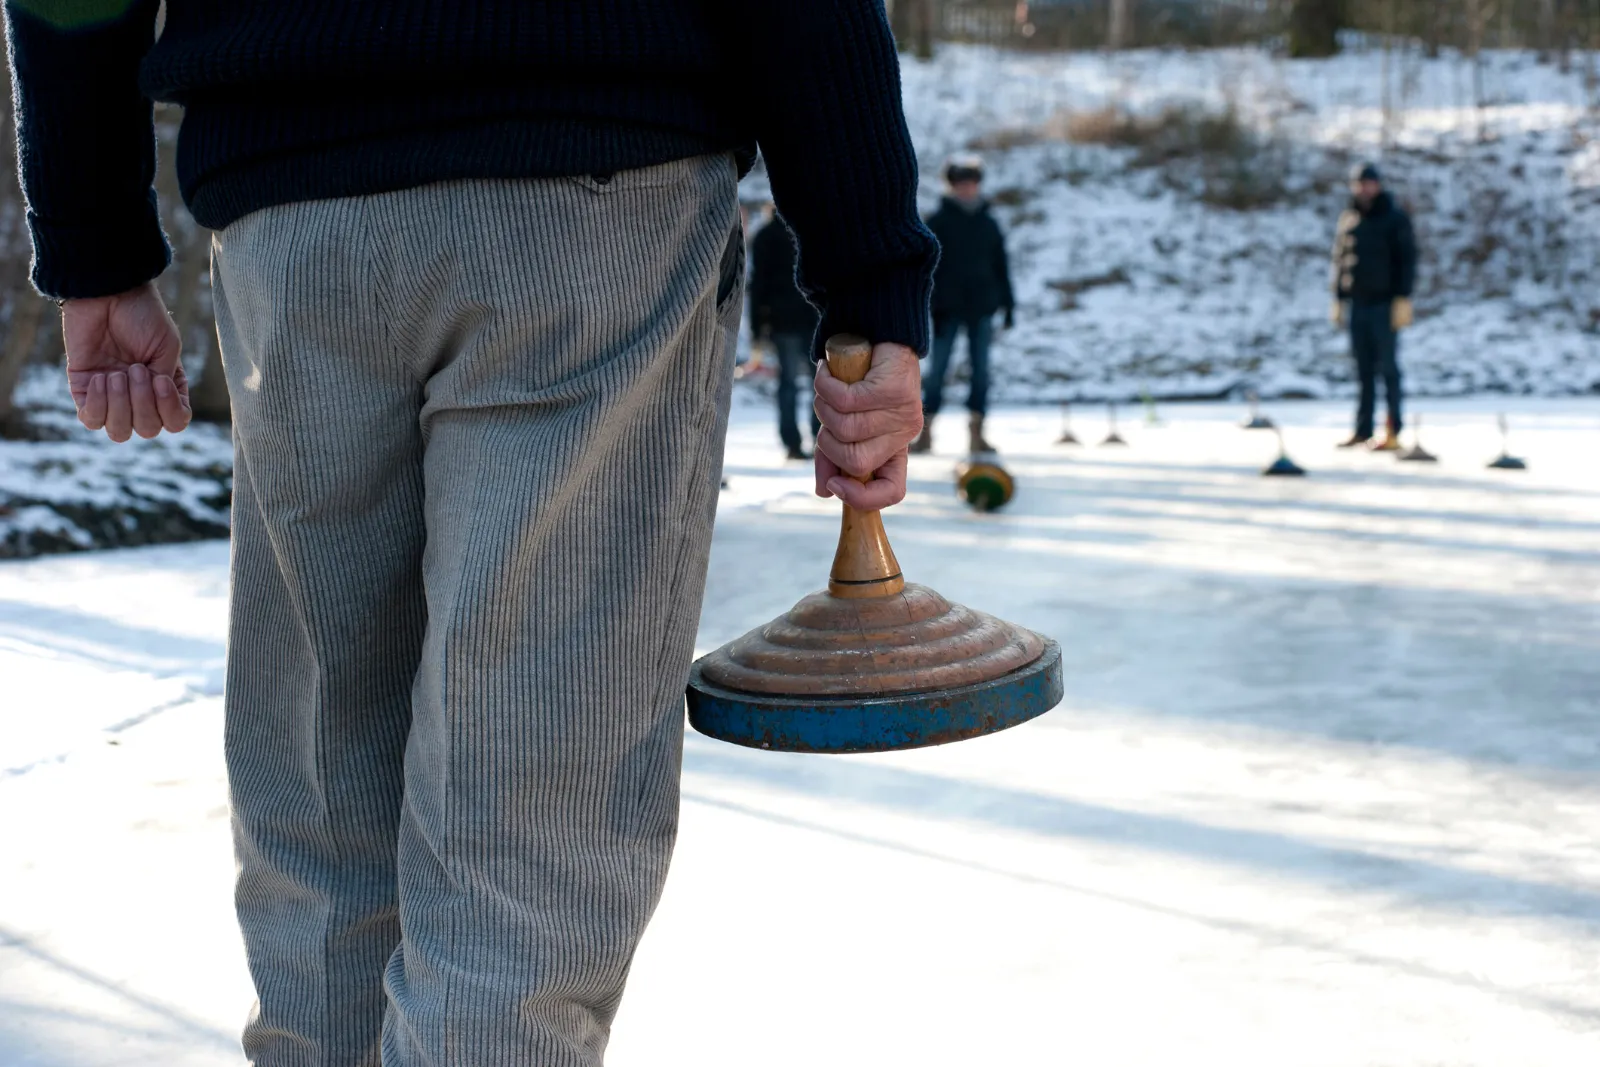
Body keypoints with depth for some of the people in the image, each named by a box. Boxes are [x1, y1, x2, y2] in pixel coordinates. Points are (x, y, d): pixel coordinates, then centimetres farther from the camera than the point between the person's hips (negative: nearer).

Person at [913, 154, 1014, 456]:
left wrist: (1007, 305, 9)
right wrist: (927, 307, -10)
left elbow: (1001, 267, 14)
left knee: (980, 369, 1)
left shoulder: (988, 224, 10)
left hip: (981, 308, 3)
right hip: (948, 308, -3)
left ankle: (976, 432, 5)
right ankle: (926, 431, 3)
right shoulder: (938, 223, 0)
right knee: (938, 368, -2)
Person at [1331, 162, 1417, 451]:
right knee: (1364, 370, 7)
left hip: (1384, 305, -5)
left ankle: (1393, 433, -4)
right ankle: (1362, 430, 10)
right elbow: (1340, 261, 17)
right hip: (1357, 305, 5)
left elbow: (1407, 261, -6)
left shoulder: (1395, 219, -2)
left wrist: (1403, 300, -13)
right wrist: (1338, 300, 12)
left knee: (1387, 367, -5)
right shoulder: (1348, 220, 13)